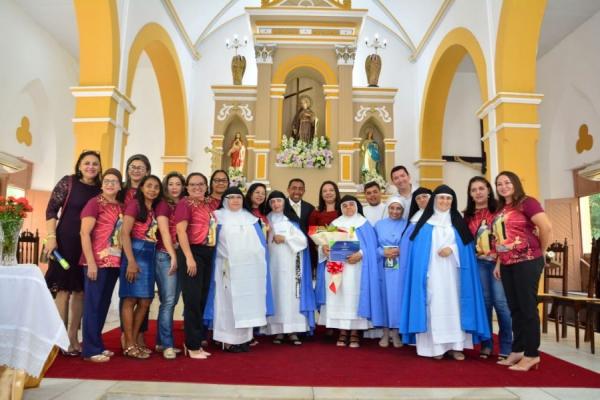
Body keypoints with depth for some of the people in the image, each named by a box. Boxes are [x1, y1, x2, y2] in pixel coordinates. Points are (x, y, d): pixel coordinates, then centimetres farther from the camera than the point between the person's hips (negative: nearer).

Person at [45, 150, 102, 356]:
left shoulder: (100, 190, 9)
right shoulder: (68, 182, -1)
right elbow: (51, 209, -4)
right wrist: (51, 237, -12)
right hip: (66, 242, -4)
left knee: (81, 290, 7)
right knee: (64, 289, -1)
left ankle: (73, 337, 17)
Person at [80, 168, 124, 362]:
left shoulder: (121, 207, 13)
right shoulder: (95, 203, -5)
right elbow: (84, 233, -11)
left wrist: (123, 260, 8)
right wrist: (90, 263, -16)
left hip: (114, 262, 6)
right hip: (97, 262, -6)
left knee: (104, 304, 13)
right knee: (93, 304, -1)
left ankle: (98, 345, 25)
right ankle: (91, 349, 7)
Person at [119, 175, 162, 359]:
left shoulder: (155, 209, 16)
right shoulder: (134, 205, -4)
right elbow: (124, 233, -11)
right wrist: (131, 261, -17)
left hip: (150, 256, 7)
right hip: (135, 253, -7)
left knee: (145, 301, 7)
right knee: (131, 299, -3)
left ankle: (133, 342, 17)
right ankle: (129, 345, 4)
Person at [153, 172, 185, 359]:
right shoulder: (163, 205, -2)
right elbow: (164, 232, -11)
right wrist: (173, 256, -17)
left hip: (182, 255, 6)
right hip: (166, 256, -6)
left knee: (173, 301, 9)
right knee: (168, 300, -9)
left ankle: (161, 342, 19)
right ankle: (167, 344, -3)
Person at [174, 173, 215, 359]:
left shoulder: (208, 205, 14)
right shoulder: (185, 203, -6)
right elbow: (181, 231, -13)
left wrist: (211, 254, 11)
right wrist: (189, 257, -20)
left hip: (208, 254, 7)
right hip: (192, 252, -7)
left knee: (203, 300, 12)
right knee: (193, 300, -2)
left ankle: (195, 341, 24)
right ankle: (193, 345, 9)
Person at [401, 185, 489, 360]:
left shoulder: (457, 222, 12)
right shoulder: (425, 223, 6)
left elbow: (466, 245, 6)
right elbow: (418, 249, 1)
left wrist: (452, 248, -13)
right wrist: (422, 272, -9)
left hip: (452, 272, 2)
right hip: (432, 272, -2)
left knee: (453, 304, 0)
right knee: (434, 305, -4)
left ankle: (455, 345, 7)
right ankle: (436, 346, 0)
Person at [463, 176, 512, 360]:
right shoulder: (468, 216, 10)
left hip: (498, 261, -3)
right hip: (479, 263, 3)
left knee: (501, 302, -5)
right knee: (484, 302, 8)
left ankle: (506, 346, 7)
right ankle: (486, 344, 17)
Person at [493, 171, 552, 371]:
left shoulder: (527, 202, -7)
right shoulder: (500, 210, 15)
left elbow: (547, 227, -17)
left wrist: (539, 251, -6)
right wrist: (498, 263, 11)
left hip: (527, 262, -7)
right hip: (507, 265, 8)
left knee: (528, 307, -1)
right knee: (515, 308, 12)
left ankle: (531, 354, 9)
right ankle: (517, 351, 21)